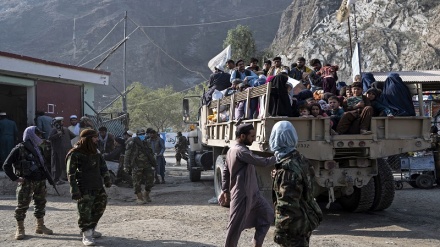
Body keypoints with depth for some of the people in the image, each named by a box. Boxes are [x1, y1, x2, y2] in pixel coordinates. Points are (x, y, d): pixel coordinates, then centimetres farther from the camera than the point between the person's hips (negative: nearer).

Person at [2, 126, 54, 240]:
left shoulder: (38, 149, 11)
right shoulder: (19, 149, -10)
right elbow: (6, 165, -10)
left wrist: (44, 178, 14)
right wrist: (15, 178, -14)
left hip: (40, 181, 7)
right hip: (26, 182, -7)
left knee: (41, 203, 13)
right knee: (22, 205, -2)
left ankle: (40, 226, 26)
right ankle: (20, 229, 9)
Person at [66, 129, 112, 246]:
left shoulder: (95, 151, 10)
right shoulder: (75, 154, -12)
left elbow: (102, 165, 20)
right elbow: (71, 173, -13)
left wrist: (107, 179, 15)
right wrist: (74, 189, -17)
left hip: (98, 186, 7)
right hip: (84, 188, -7)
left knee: (99, 207, 13)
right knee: (85, 211, -4)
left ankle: (90, 229, 29)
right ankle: (86, 235, 9)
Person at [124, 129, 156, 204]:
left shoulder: (146, 142, 13)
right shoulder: (132, 143, -6)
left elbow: (150, 154, 22)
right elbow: (127, 155, -9)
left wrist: (153, 163, 21)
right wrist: (126, 166, -14)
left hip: (147, 164, 5)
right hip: (136, 165, -5)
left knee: (150, 179, 4)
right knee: (137, 182, -3)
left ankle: (146, 195, 25)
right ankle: (139, 198, 7)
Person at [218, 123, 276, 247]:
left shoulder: (232, 150, 13)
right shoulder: (241, 151, -19)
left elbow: (225, 171, 18)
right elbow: (263, 162, -24)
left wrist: (225, 190, 20)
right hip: (242, 195, -10)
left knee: (267, 214, 14)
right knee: (236, 226, -2)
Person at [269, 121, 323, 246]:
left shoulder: (287, 169, -25)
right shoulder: (301, 159, 4)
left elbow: (287, 206, -25)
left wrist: (280, 231, -19)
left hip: (295, 226, -9)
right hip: (305, 220, 9)